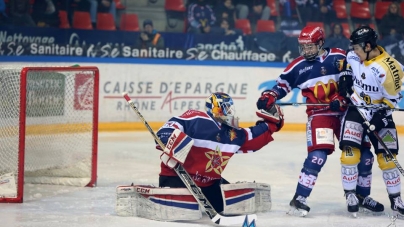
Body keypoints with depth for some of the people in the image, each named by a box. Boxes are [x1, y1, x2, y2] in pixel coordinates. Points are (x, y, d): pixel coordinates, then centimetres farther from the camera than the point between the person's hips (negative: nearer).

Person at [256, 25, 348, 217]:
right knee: (318, 155, -20)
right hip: (319, 114, -3)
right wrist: (269, 97, -12)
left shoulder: (339, 57, -1)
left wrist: (344, 96, -12)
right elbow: (282, 84, 6)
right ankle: (299, 199, -20)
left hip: (345, 111, 3)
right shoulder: (299, 66, 0)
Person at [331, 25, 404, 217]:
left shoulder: (388, 69, -26)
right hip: (356, 109, 3)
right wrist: (345, 78, 5)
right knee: (350, 151, -12)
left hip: (379, 113, -3)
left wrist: (379, 121, -21)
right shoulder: (354, 56, -8)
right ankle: (351, 194, 0)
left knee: (387, 157, -3)